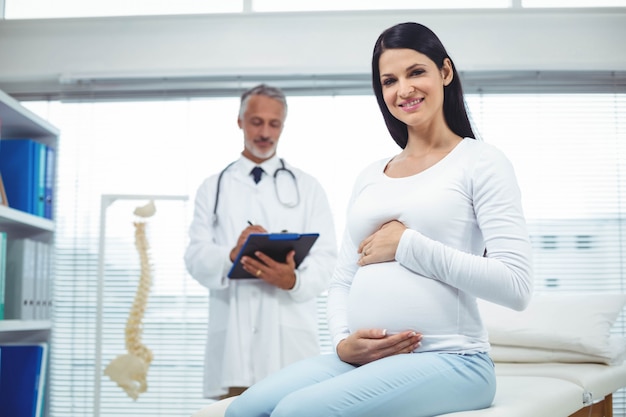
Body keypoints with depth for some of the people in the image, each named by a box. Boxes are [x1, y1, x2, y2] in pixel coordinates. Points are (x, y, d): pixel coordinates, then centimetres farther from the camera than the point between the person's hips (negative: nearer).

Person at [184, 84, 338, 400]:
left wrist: (293, 280, -20)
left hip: (290, 339, 0)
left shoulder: (307, 188, 13)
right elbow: (196, 257, 4)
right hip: (232, 337, 1)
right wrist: (232, 255, -19)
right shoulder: (213, 188, 15)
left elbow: (326, 260, 3)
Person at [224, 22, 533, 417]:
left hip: (449, 359, -5)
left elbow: (517, 286, -10)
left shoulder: (481, 161, 2)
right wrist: (344, 341, -2)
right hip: (361, 358, 5)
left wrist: (408, 245, -9)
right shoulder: (369, 177, 18)